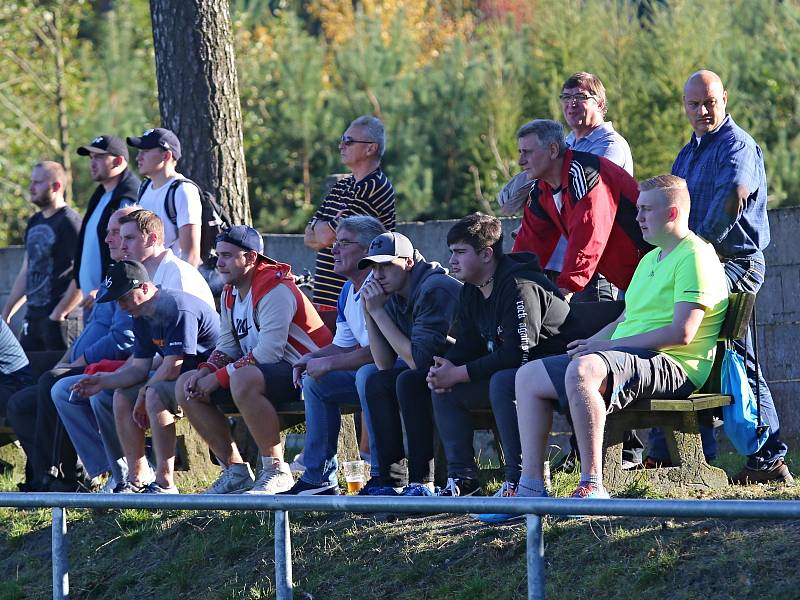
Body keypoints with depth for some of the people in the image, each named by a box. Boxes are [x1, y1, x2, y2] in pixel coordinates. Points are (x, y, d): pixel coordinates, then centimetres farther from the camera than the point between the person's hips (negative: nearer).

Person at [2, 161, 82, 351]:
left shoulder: (70, 222, -9)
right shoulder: (34, 223, 17)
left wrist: (58, 314, -16)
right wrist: (6, 312, 20)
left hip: (60, 320, -8)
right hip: (33, 318, 8)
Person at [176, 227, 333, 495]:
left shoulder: (276, 290, -18)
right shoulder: (230, 293, 11)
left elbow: (268, 352, -26)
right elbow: (228, 344, 15)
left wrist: (218, 377, -23)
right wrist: (206, 370, -7)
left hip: (300, 374, -10)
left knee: (243, 380, -39)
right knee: (186, 386, -1)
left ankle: (276, 470, -28)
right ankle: (235, 470, 1)